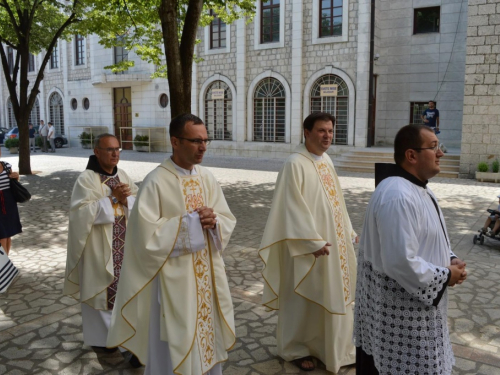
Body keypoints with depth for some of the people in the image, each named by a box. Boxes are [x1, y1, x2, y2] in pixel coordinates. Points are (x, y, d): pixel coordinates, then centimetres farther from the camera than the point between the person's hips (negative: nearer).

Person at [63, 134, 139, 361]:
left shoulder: (123, 175, 5)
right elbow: (83, 213, -22)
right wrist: (112, 199, -24)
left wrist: (125, 200, -18)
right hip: (99, 246, -6)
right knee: (101, 288, 6)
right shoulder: (86, 179, -14)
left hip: (122, 244, 6)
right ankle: (100, 335, 24)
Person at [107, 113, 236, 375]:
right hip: (174, 279, -6)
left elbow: (228, 220, 6)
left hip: (208, 276, 6)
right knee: (176, 347, 8)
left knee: (207, 338, 19)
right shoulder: (156, 182, -16)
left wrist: (214, 222, -16)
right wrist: (191, 221, -20)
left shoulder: (207, 178, 3)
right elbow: (147, 234, -20)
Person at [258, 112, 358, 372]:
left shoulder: (326, 160, 9)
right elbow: (293, 209, -21)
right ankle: (295, 348, 25)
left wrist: (348, 230, 13)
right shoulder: (295, 164, -17)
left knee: (332, 295, 17)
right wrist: (313, 242, -24)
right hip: (308, 245, -8)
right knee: (303, 297, 6)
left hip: (334, 241, 9)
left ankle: (330, 346, 34)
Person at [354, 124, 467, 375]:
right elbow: (402, 263, -31)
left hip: (414, 301, 10)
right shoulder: (397, 197, -28)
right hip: (399, 310, -10)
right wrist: (445, 276, -17)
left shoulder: (419, 188, 7)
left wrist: (450, 259, 0)